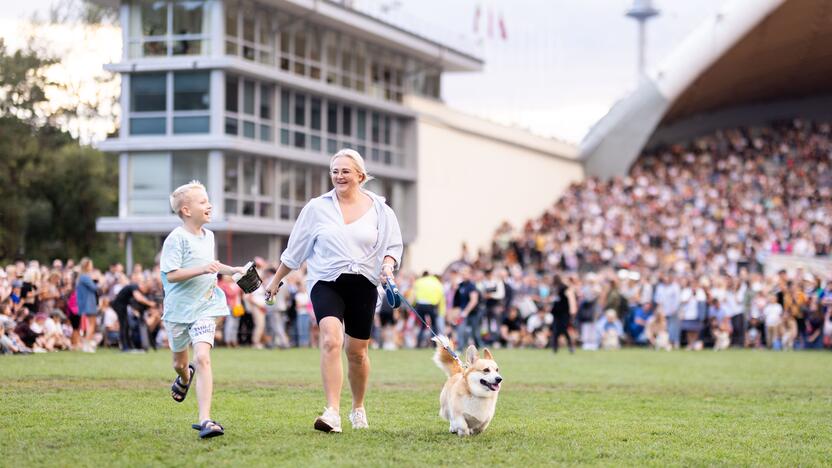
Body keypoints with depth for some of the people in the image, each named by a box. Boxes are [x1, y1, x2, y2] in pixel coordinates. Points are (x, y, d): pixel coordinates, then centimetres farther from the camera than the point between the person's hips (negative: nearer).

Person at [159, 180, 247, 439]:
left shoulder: (209, 236, 9)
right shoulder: (177, 238, -13)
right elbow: (171, 274, -21)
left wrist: (233, 270, 19)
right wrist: (201, 269, -29)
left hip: (205, 308, 3)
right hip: (179, 308, -3)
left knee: (202, 358, -17)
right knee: (180, 362, 17)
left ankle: (205, 420, -23)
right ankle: (185, 377, 57)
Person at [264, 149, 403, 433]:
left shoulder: (378, 209, 5)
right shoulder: (317, 207, 5)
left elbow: (393, 245, 9)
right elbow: (295, 249, 12)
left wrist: (388, 265, -12)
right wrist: (276, 280, 17)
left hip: (363, 285, 1)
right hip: (326, 282, -1)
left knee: (357, 352, 9)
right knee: (330, 341, -23)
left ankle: (358, 408, 33)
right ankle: (332, 414, -29)